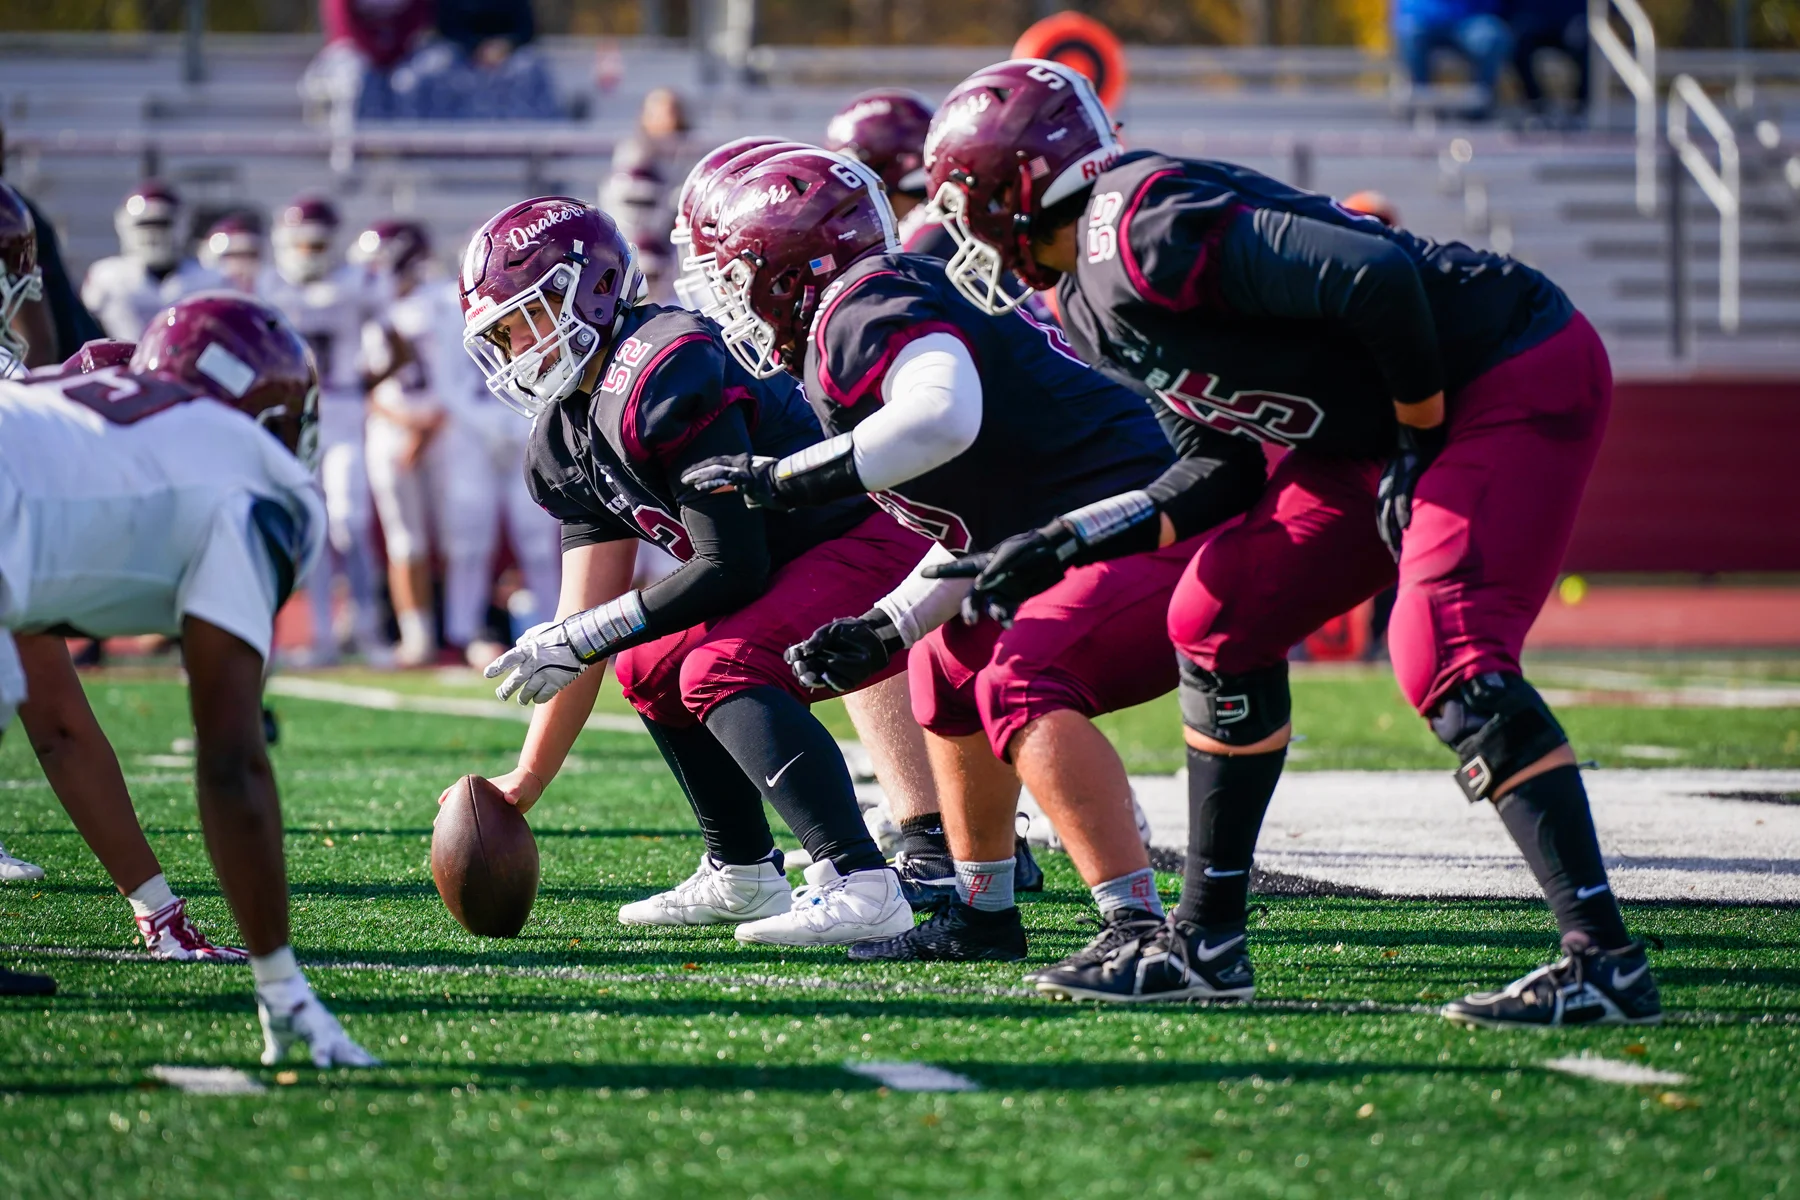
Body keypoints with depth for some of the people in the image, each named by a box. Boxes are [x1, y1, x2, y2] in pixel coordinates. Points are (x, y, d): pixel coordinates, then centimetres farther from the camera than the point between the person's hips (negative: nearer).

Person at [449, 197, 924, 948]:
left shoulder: (664, 380, -23)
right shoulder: (569, 437, 8)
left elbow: (731, 571, -22)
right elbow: (586, 618, 10)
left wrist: (585, 637, -16)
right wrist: (527, 781, 8)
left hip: (886, 542, -10)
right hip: (805, 558, 11)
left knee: (720, 669, -25)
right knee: (650, 667, 13)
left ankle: (861, 886, -34)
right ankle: (743, 877, 22)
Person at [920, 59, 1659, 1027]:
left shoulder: (1139, 232, -23)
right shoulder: (1094, 306, 9)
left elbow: (1375, 278, -29)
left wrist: (1418, 431, -16)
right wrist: (1063, 545, 9)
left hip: (1517, 381, -10)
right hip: (1385, 427, 10)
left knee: (1446, 662, -22)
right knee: (1221, 623, 9)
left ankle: (1605, 963, -20)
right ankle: (1205, 942, 17)